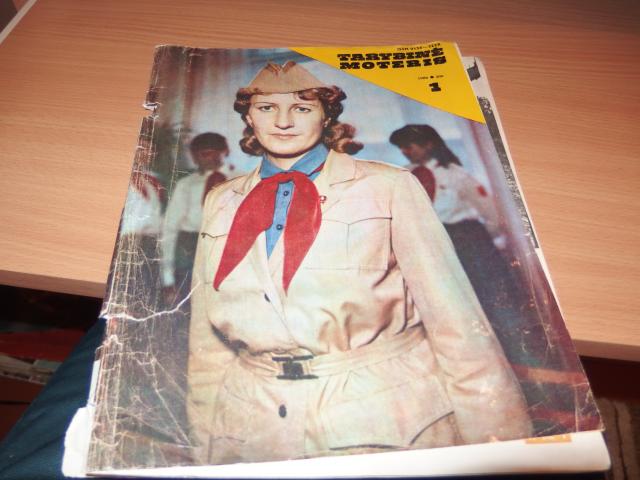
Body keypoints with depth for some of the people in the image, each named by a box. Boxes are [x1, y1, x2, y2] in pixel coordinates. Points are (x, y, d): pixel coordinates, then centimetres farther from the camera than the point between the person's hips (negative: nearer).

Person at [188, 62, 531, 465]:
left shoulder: (389, 188, -5)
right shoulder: (221, 202, 5)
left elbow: (458, 325, -8)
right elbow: (208, 344, 8)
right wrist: (206, 448, 10)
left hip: (385, 421, -2)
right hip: (251, 433, 3)